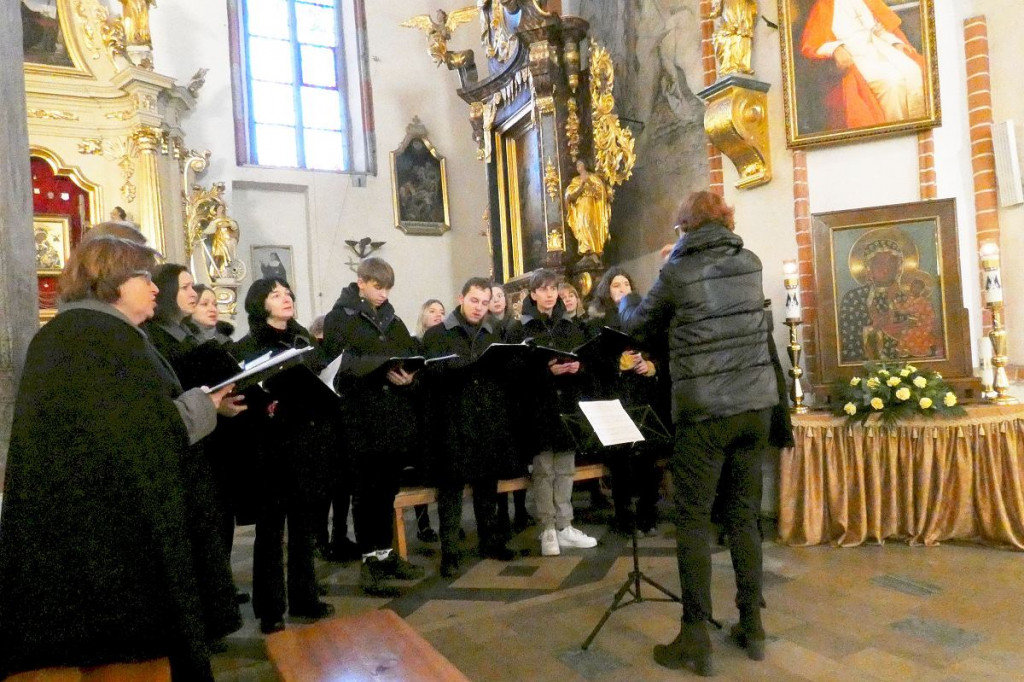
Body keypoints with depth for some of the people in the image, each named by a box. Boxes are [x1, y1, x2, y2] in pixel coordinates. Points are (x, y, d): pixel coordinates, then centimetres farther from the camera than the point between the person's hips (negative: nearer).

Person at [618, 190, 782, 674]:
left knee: (693, 520, 3)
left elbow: (638, 325, 6)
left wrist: (626, 300, 28)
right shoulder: (750, 263, 8)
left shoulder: (678, 272, -7)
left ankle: (696, 639, 8)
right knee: (744, 515, 14)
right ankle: (752, 626, 23)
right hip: (755, 403, 5)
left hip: (705, 409, -5)